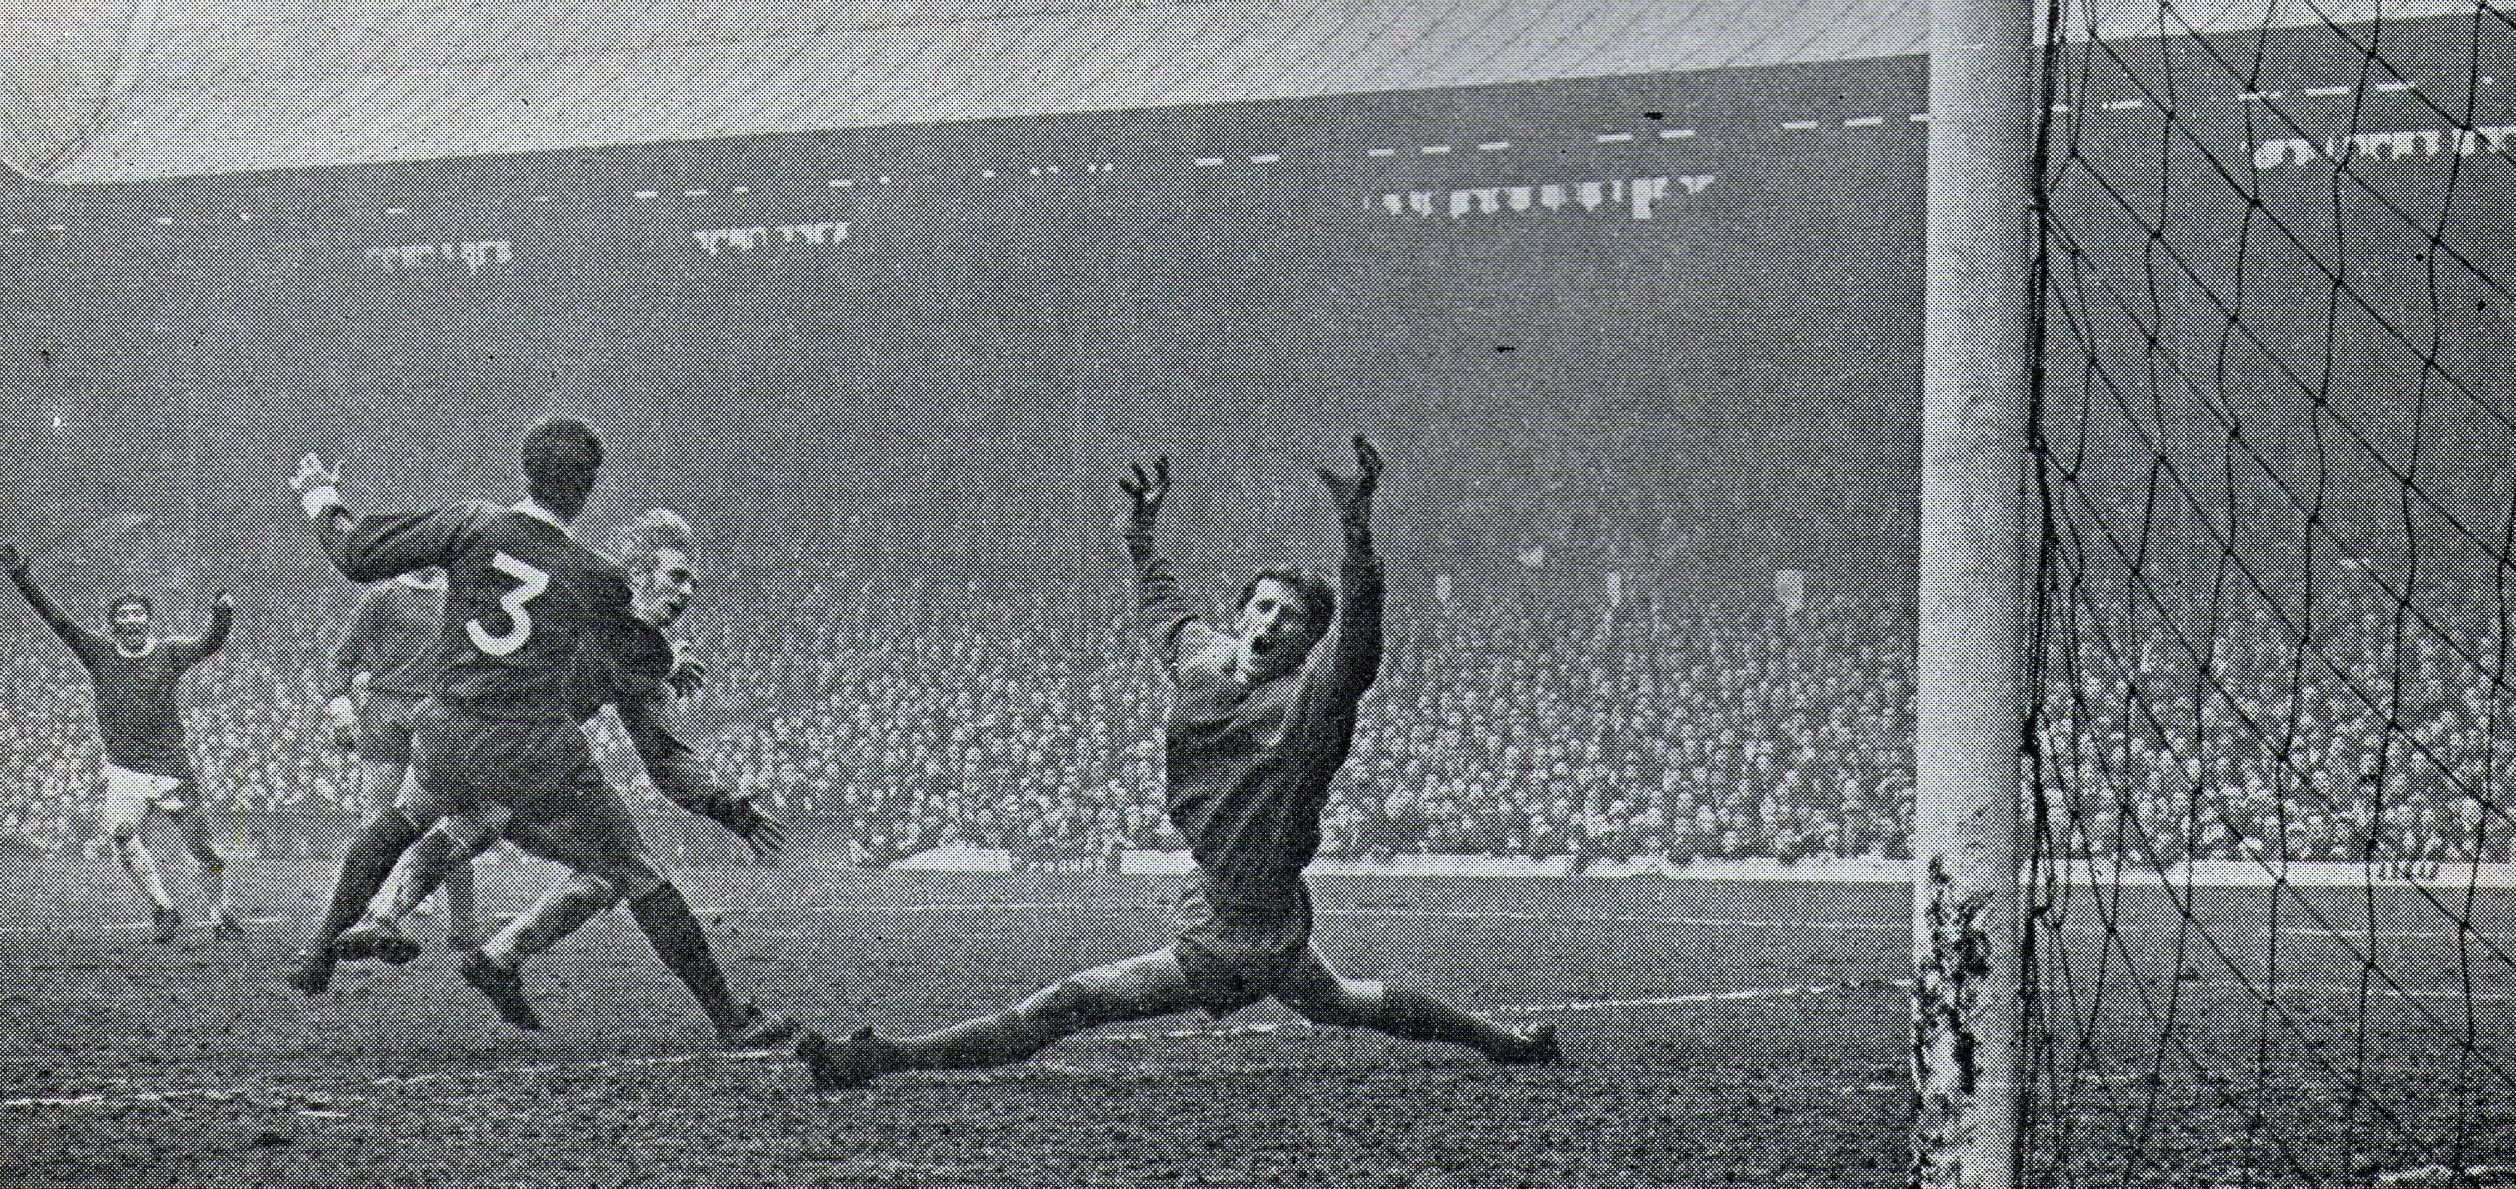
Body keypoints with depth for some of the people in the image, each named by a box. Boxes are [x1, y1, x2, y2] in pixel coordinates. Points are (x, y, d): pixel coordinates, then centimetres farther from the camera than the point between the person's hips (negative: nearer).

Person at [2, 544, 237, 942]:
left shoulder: (170, 651, -1)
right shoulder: (98, 651, 4)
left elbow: (209, 644, -18)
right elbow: (55, 618, -2)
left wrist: (222, 617, -39)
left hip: (173, 767, -1)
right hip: (123, 770, 1)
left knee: (203, 847, 1)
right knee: (124, 834, -22)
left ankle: (220, 913, 21)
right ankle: (163, 907, -13)